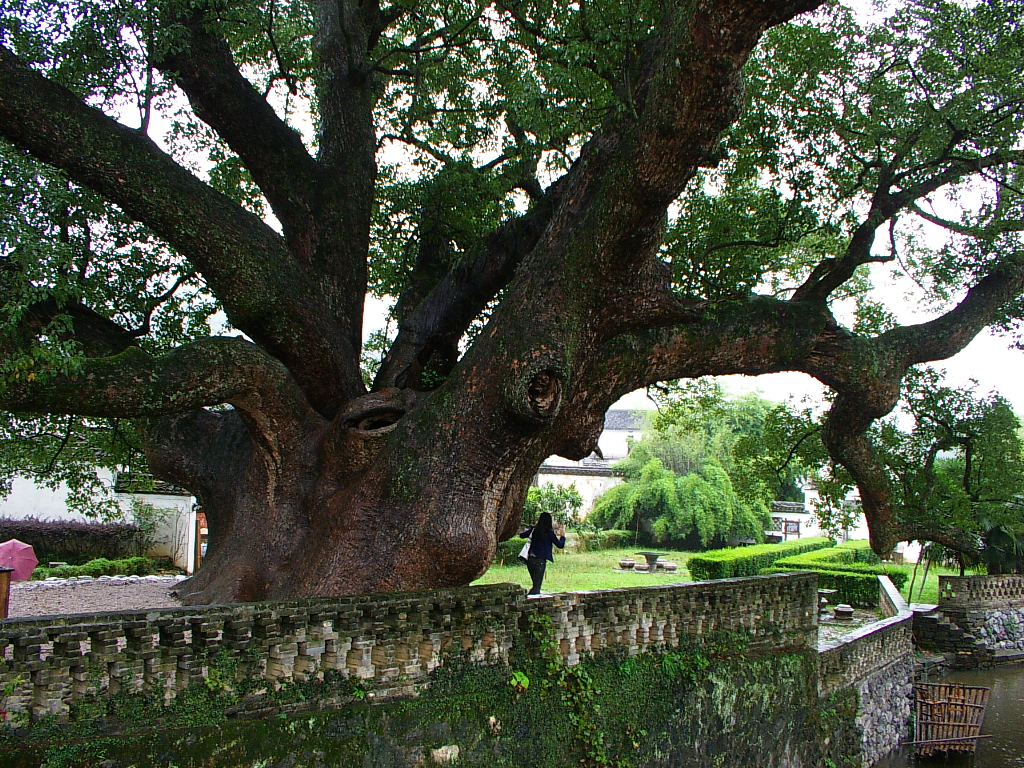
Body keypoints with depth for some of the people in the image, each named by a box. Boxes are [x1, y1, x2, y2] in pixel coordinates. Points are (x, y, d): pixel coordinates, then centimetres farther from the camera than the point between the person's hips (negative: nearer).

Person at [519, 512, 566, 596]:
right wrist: (562, 536, 16)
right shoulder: (549, 533, -7)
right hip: (540, 561, -5)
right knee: (537, 587, -2)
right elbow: (560, 545, -2)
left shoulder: (534, 530, 4)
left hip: (530, 560, 5)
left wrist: (528, 530, 35)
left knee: (536, 585, 20)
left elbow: (521, 535, 18)